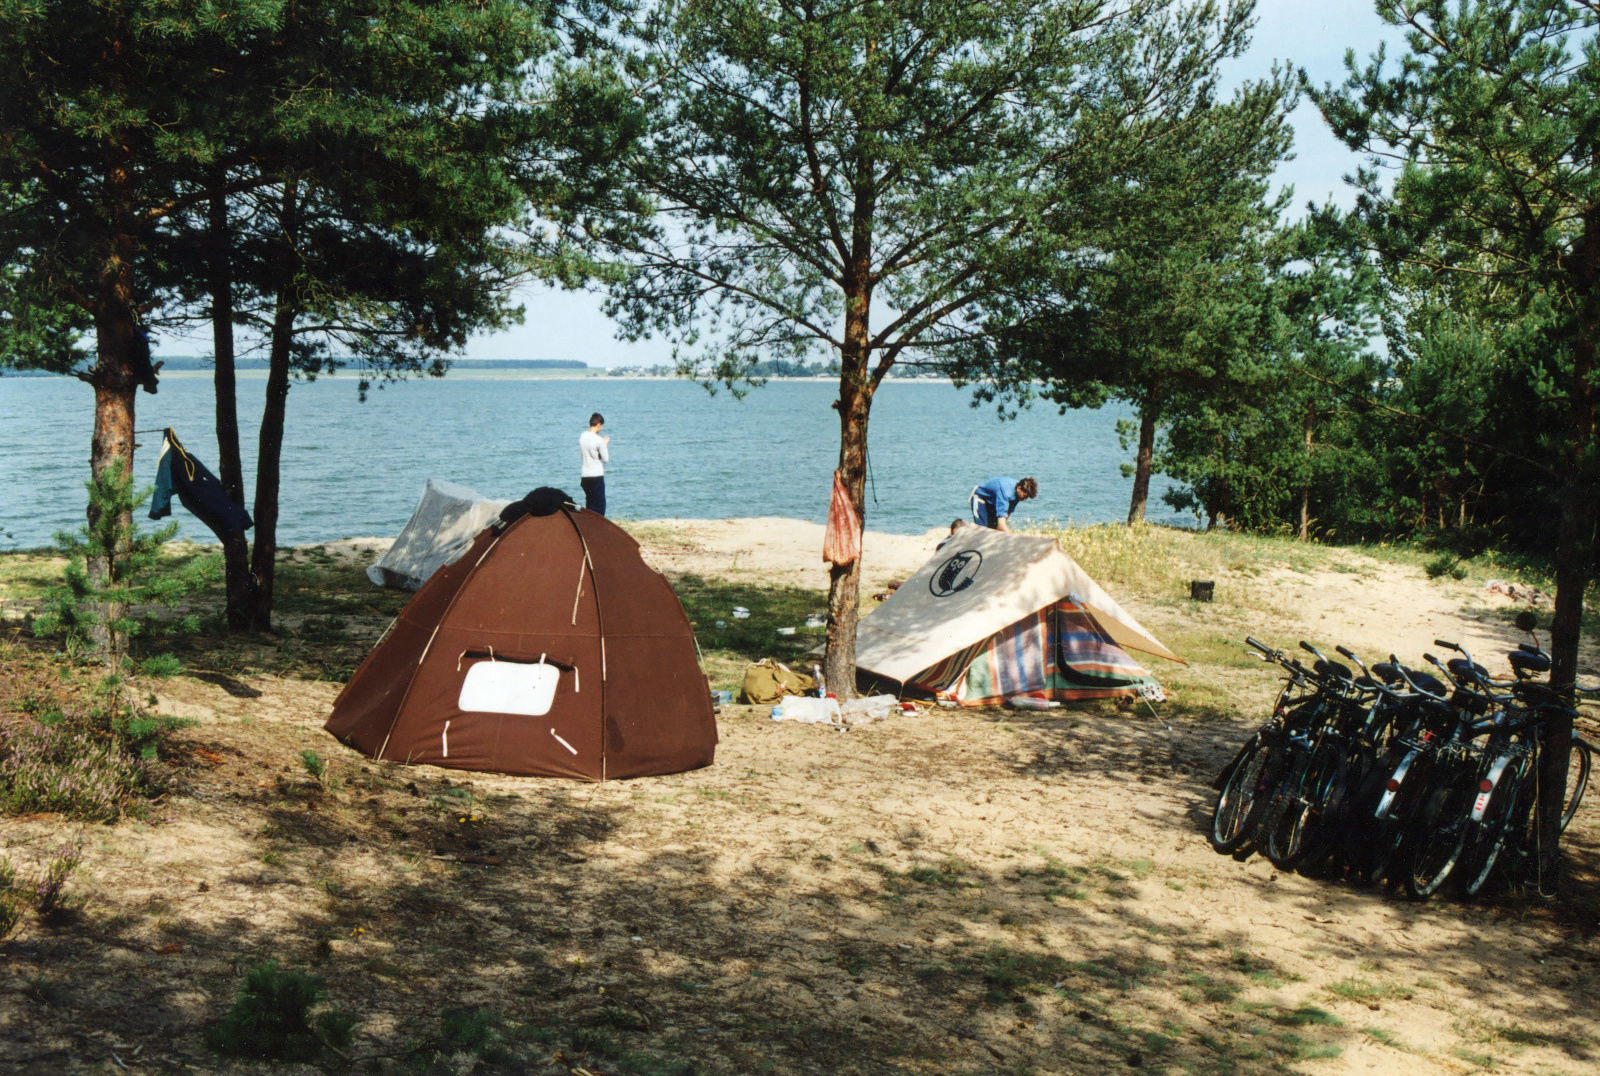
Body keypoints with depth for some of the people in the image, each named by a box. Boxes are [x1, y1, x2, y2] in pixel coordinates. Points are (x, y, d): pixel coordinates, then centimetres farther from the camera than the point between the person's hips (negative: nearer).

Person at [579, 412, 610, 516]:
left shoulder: (582, 436, 4)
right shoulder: (599, 440, -15)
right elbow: (606, 459, -8)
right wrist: (605, 444, 5)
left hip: (584, 476, 7)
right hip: (597, 476, -7)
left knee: (589, 504, 15)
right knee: (599, 505, -1)